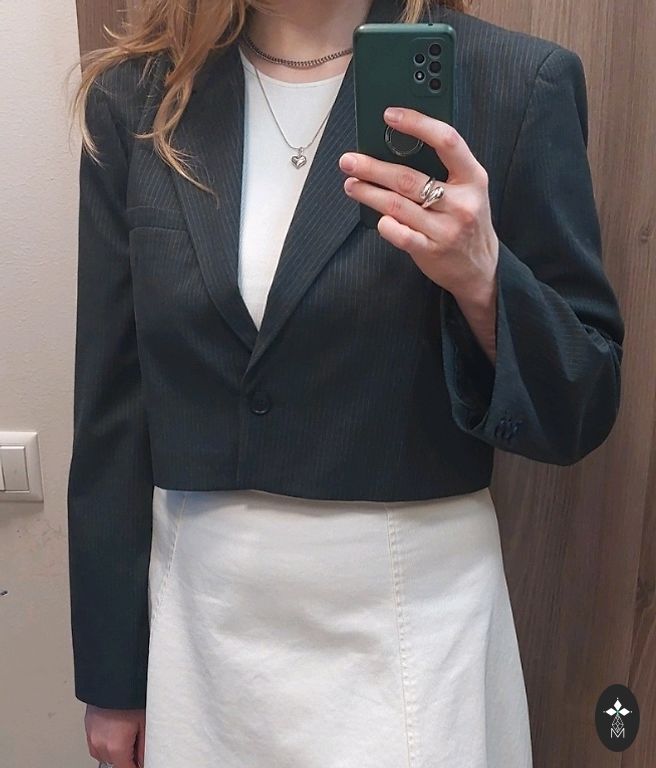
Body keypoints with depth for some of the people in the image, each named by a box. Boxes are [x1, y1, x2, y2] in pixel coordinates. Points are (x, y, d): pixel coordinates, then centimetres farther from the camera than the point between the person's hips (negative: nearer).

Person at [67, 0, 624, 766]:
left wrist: (482, 278, -25)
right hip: (199, 621, 3)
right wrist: (109, 676, 5)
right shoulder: (134, 99, -2)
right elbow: (110, 403, 0)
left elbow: (584, 407, -4)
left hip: (411, 615, -2)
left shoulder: (518, 81, -8)